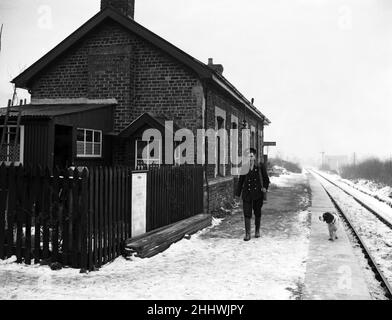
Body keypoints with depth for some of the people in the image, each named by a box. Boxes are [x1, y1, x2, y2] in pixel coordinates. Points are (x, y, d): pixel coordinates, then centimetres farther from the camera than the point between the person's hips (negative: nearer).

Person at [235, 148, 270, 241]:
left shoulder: (260, 166, -1)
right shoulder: (244, 167, 3)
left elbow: (266, 178, 7)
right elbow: (241, 181, 8)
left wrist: (265, 187, -11)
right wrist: (238, 193, 5)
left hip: (257, 193, 0)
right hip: (247, 193, 0)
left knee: (257, 212, 13)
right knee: (247, 213, -5)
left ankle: (257, 231, 33)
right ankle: (247, 234, 2)